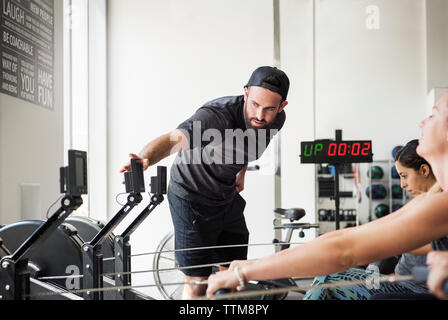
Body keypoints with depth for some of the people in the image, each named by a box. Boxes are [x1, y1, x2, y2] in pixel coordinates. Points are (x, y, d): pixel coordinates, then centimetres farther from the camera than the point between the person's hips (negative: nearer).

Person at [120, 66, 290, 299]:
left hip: (228, 197, 7)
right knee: (198, 282, -2)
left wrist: (241, 171, 8)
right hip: (193, 199, -6)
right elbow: (174, 139, -52)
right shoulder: (217, 115, -34)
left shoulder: (277, 120, -11)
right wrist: (145, 158, -70)